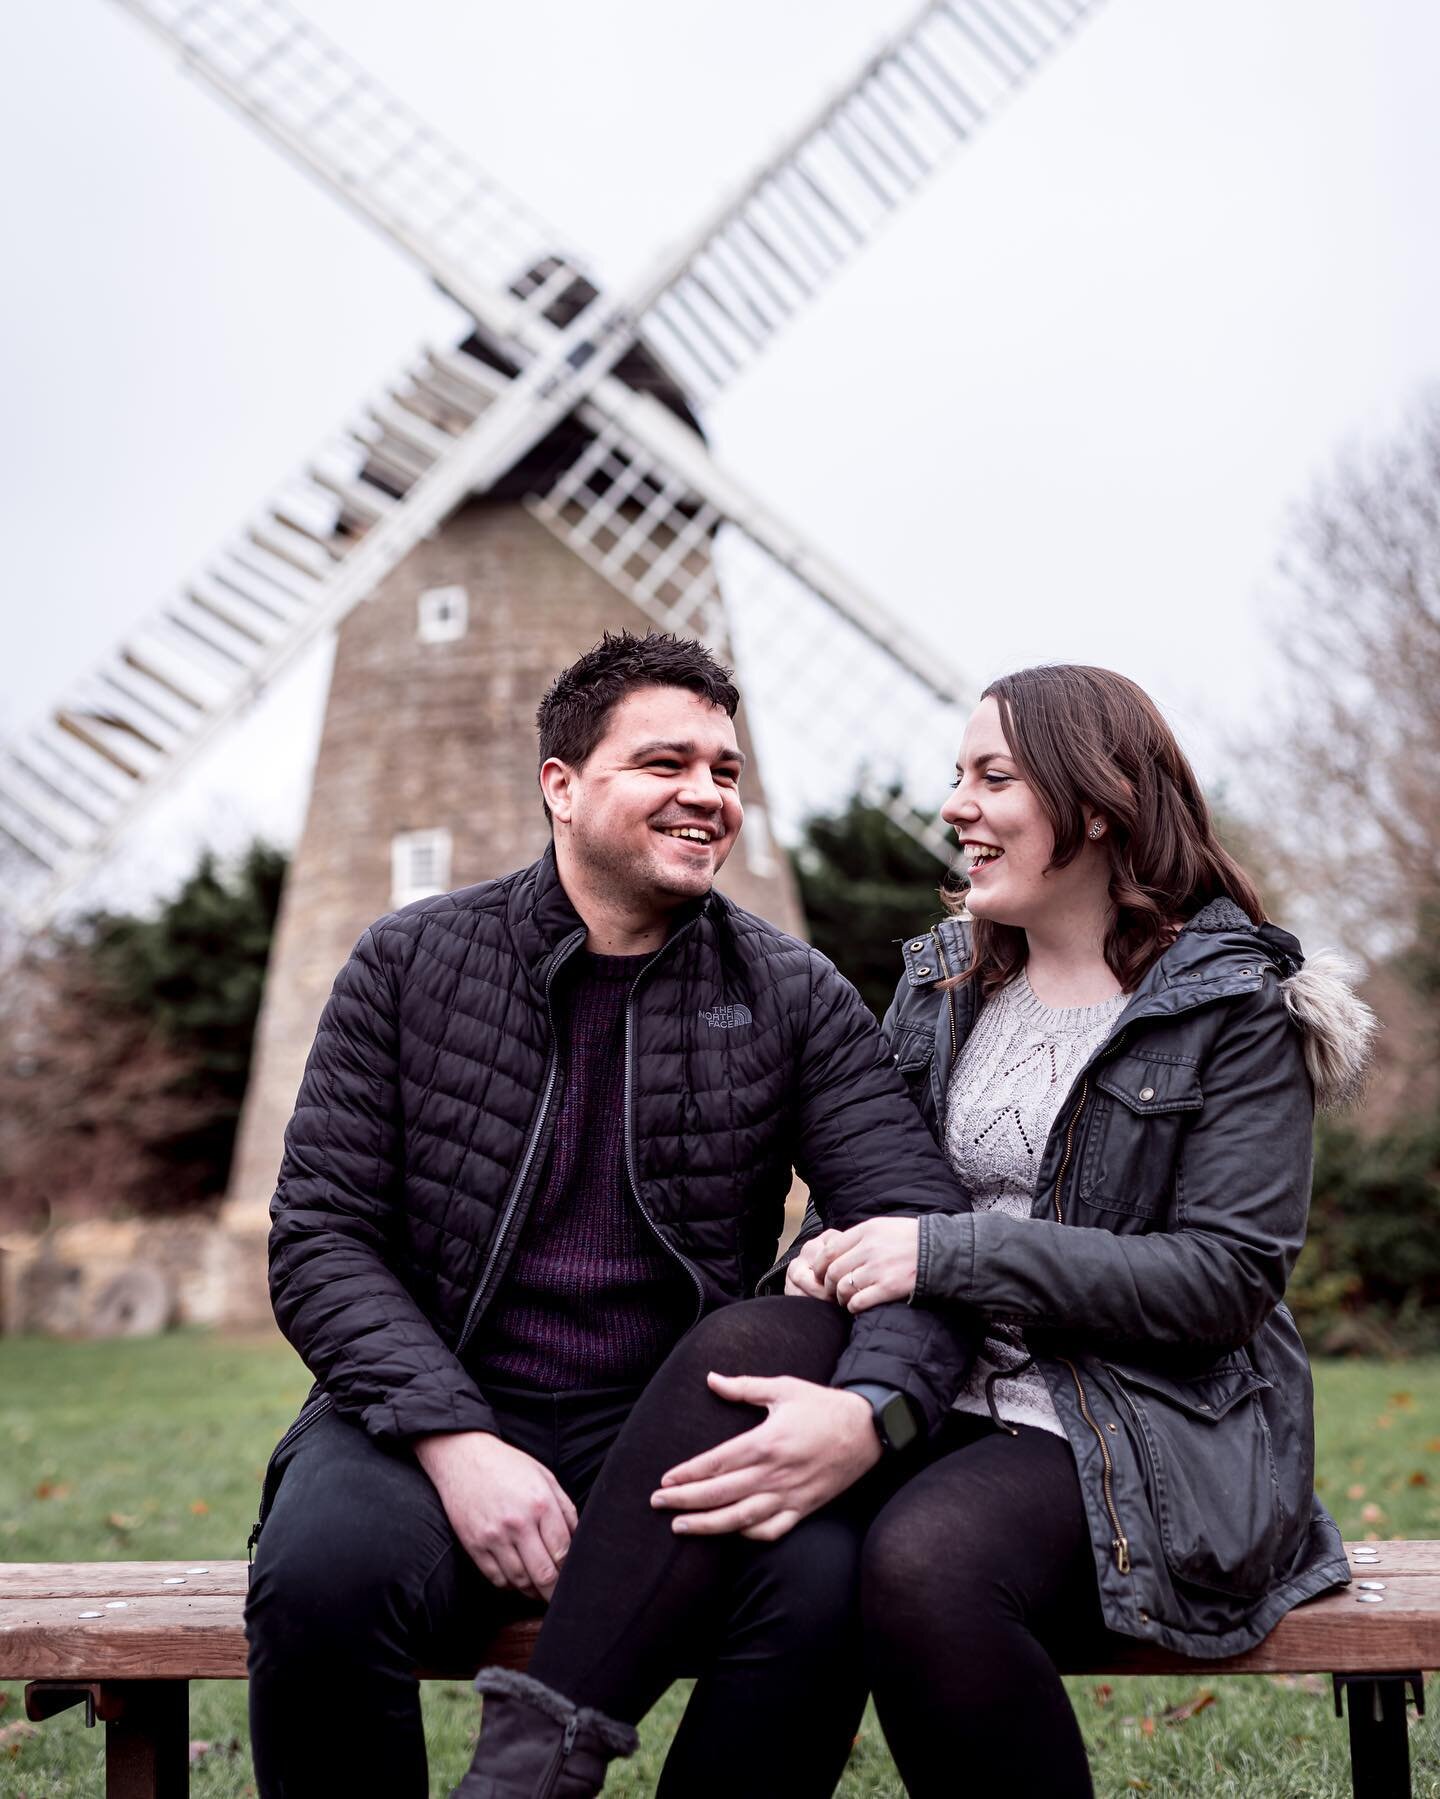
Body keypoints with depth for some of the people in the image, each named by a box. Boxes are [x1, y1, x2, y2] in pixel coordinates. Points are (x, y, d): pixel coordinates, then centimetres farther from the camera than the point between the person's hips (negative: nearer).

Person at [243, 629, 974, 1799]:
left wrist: (871, 1409, -27)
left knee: (824, 1579, -30)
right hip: (432, 1413, -1)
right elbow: (320, 1239, -1)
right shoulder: (410, 965, 3)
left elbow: (923, 1227, -3)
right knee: (323, 1577, -33)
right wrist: (456, 1442, -17)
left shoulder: (795, 999, 5)